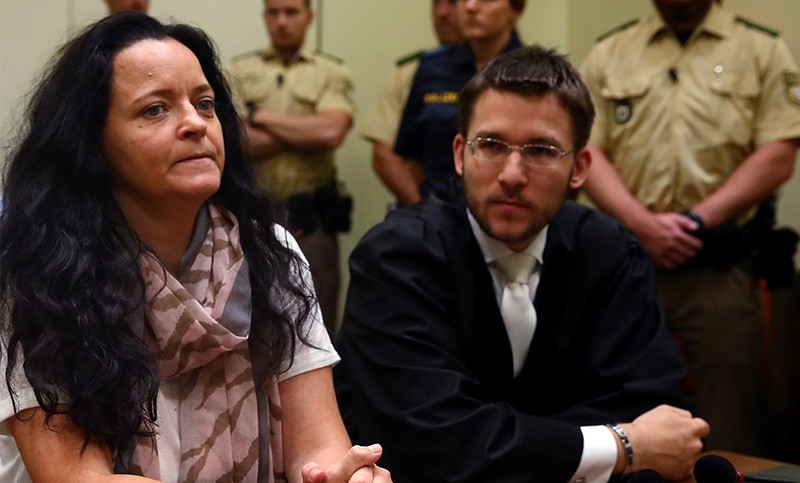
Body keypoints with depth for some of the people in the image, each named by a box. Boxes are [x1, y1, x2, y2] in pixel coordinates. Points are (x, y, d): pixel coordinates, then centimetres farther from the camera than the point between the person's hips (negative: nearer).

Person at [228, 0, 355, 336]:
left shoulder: (332, 73, 3)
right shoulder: (240, 71, 7)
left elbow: (330, 133, -14)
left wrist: (262, 117, -5)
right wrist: (306, 130, -8)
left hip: (311, 218, -1)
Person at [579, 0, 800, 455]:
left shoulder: (763, 50, 6)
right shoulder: (608, 54, 11)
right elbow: (587, 153, 3)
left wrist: (698, 220, -11)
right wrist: (644, 224, -12)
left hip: (722, 267, -2)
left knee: (728, 424, 0)